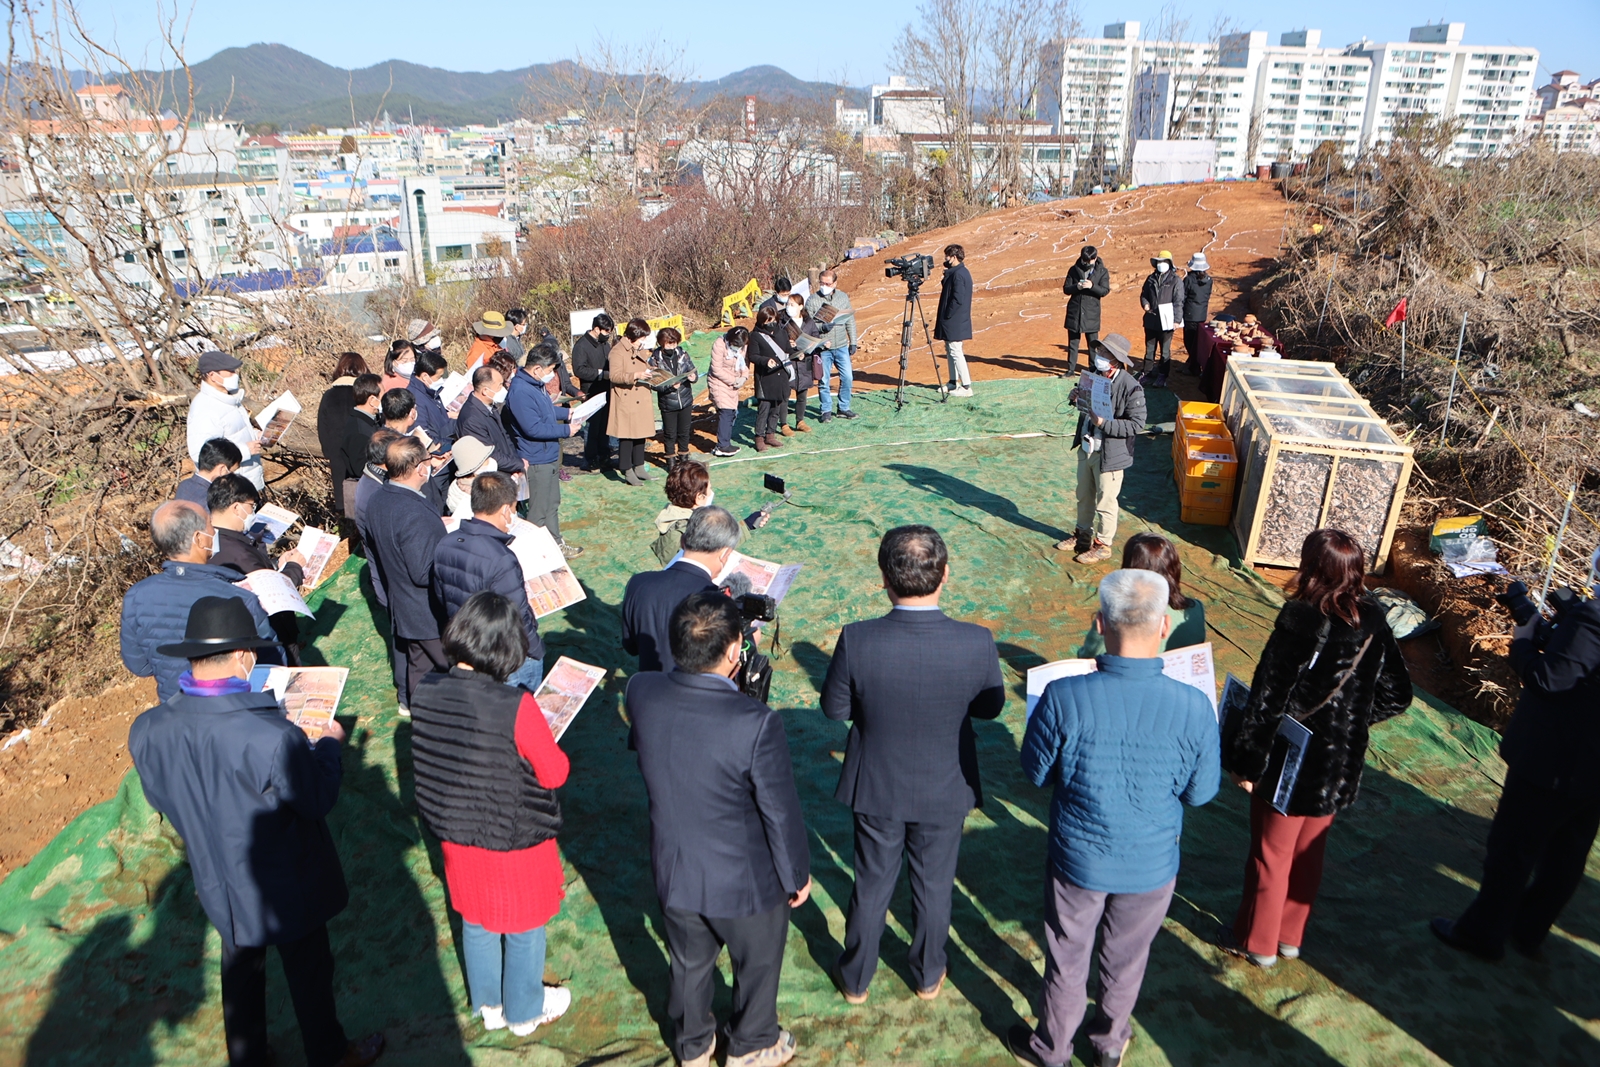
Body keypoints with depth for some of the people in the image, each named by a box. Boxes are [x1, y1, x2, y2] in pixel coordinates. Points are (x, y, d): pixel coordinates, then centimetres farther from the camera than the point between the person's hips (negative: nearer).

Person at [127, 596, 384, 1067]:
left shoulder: (147, 731, -18)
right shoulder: (271, 737, -38)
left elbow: (161, 800, 0)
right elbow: (318, 799, -21)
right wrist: (327, 744, -5)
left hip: (218, 883, 5)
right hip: (286, 885, -5)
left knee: (240, 969, 29)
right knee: (308, 970, 20)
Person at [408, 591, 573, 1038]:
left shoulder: (427, 692, -16)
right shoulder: (516, 706, -32)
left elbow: (436, 757, 1)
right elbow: (554, 773, -20)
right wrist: (553, 752, -1)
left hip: (456, 835, 5)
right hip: (514, 840, -5)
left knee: (476, 921, 27)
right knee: (523, 929, 20)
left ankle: (489, 1005, 49)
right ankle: (525, 1012, 43)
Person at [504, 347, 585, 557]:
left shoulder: (537, 384, 7)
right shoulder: (520, 392, -25)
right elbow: (534, 429, -28)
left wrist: (567, 413, 9)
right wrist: (566, 430, -22)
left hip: (550, 455, 10)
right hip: (536, 460, -10)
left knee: (552, 504, 20)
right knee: (539, 510, 1)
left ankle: (556, 543, 33)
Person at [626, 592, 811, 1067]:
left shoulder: (641, 693, -21)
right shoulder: (756, 724, -34)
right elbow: (781, 813, -21)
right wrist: (797, 874, -2)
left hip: (673, 873, 4)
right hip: (745, 882, -4)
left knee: (689, 964, 30)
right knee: (757, 964, 27)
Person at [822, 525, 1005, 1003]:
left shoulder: (857, 640, -28)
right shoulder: (976, 642, -25)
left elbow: (834, 707, -12)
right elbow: (990, 707, -8)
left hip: (877, 788, 0)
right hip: (945, 789, 1)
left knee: (872, 886, 22)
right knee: (934, 886, 24)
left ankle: (855, 979, 43)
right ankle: (928, 977, 47)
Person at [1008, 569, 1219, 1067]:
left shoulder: (1063, 698, -28)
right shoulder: (1193, 708, -24)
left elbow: (1035, 772, -11)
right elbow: (1200, 792, -8)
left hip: (1078, 859, -1)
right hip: (1151, 865, 1)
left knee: (1067, 960, 23)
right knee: (1126, 959, 27)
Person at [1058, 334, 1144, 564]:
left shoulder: (1131, 388, -22)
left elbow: (1136, 424, -21)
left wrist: (1103, 423, -28)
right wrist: (1076, 398, -8)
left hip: (1109, 454, -7)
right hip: (1086, 448, 7)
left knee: (1105, 502, 8)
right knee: (1084, 495, 23)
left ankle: (1103, 545, 25)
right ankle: (1083, 534, 42)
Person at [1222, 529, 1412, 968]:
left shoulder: (1299, 626, -26)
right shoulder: (1372, 624, -9)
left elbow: (1266, 702, -23)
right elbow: (1396, 696, 1)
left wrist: (1247, 764, -13)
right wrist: (1352, 720, 14)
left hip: (1289, 767, -5)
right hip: (1340, 767, 6)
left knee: (1271, 855, 14)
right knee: (1309, 854, 23)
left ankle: (1258, 941, 31)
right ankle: (1291, 936, 40)